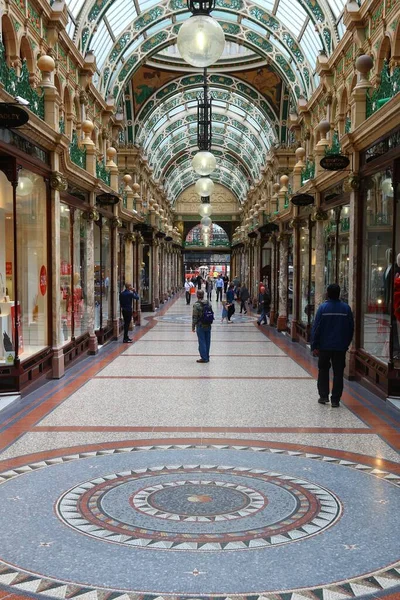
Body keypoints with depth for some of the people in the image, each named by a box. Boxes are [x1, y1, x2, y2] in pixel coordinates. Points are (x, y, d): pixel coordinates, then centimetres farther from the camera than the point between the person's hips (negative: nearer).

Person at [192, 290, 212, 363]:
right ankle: (207, 357, 20)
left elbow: (194, 317, -13)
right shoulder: (208, 303, 3)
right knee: (207, 341, 12)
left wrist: (193, 326, -5)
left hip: (200, 326, -6)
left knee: (202, 342, 1)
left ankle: (204, 358, 3)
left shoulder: (196, 304, -14)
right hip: (208, 325, 6)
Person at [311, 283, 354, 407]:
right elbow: (351, 328, 5)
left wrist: (314, 346, -3)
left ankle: (323, 396, 14)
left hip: (324, 346, -1)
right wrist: (347, 343, 16)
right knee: (338, 373, 7)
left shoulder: (323, 308, -8)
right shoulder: (346, 308, -2)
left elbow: (316, 328, -8)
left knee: (323, 371, 16)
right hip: (341, 347, 1)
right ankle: (335, 399, 7)